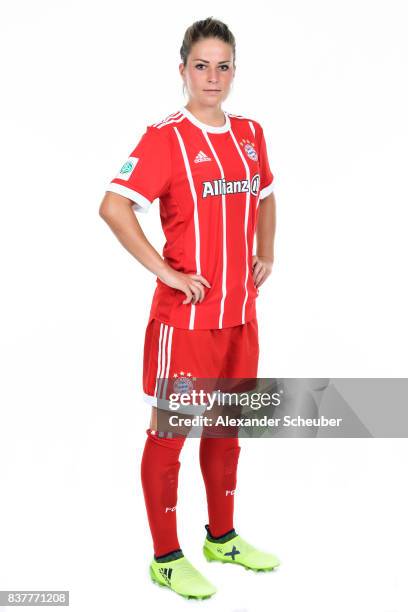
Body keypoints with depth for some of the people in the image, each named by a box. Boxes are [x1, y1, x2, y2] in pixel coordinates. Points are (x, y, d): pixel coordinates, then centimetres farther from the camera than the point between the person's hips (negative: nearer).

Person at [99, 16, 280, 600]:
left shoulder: (250, 134, 9)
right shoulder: (166, 137, -11)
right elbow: (114, 206, -20)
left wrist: (265, 255, 11)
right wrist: (166, 272, -20)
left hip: (240, 311, 7)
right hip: (185, 313, -6)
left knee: (226, 427, 18)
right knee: (169, 431, 5)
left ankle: (222, 537, 35)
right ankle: (166, 558, 19)